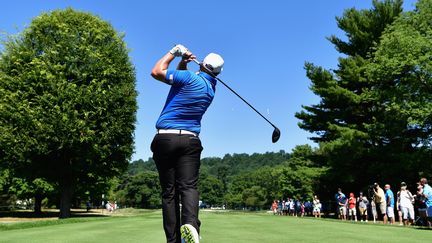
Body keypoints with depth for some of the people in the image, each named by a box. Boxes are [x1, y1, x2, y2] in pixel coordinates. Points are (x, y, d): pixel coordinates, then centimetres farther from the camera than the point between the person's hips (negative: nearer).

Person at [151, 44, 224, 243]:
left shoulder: (190, 78, -6)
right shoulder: (211, 88, 15)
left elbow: (156, 72, 0)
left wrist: (174, 52, 8)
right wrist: (183, 61, 11)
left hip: (164, 138, -3)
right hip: (190, 140, 3)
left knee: (169, 191, 1)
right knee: (188, 186, -6)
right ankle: (190, 223, -33)